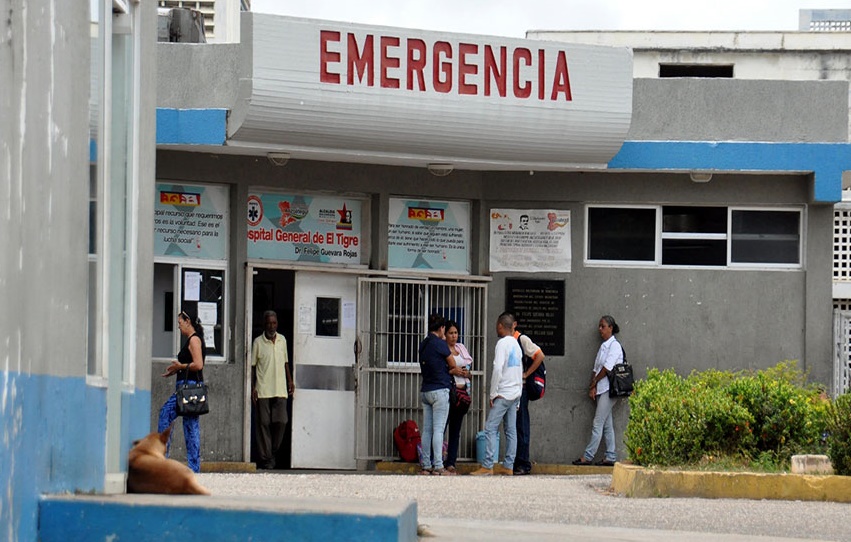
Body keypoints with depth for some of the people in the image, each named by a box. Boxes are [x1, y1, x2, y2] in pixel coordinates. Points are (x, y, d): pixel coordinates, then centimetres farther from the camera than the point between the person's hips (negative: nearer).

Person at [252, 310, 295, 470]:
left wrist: (290, 381, 13)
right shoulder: (258, 342, 0)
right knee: (263, 424, -3)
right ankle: (265, 458, 1)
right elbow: (252, 366, 2)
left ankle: (272, 453, 11)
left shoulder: (282, 340, 11)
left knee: (281, 421, -5)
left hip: (280, 390, 3)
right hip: (263, 391, -3)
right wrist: (253, 388, -4)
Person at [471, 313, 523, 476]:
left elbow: (498, 369, -19)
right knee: (510, 430, 8)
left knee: (491, 428, -10)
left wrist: (493, 393, -13)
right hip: (515, 393, 9)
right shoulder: (516, 344, 16)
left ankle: (487, 466, -15)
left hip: (503, 394, -9)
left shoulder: (502, 343, -11)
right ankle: (508, 466, 7)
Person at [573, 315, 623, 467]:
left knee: (598, 424, -10)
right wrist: (593, 387, 1)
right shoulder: (603, 346, 17)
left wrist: (593, 384, -5)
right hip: (601, 390, 9)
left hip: (608, 389, -9)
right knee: (607, 424, 8)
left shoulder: (614, 346, -8)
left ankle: (588, 456, -11)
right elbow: (596, 369, 14)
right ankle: (610, 457, 8)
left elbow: (606, 368, -14)